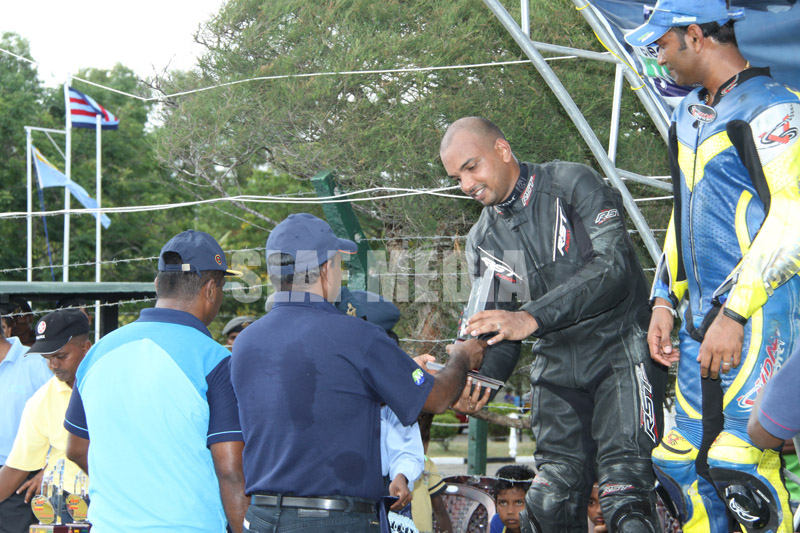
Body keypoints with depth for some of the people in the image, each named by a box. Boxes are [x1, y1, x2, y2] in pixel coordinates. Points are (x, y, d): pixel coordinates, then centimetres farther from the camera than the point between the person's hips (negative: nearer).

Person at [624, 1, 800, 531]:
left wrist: (734, 314, -19)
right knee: (682, 462, 7)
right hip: (702, 321, 9)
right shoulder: (689, 115, 19)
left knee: (738, 462, -15)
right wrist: (665, 300, 17)